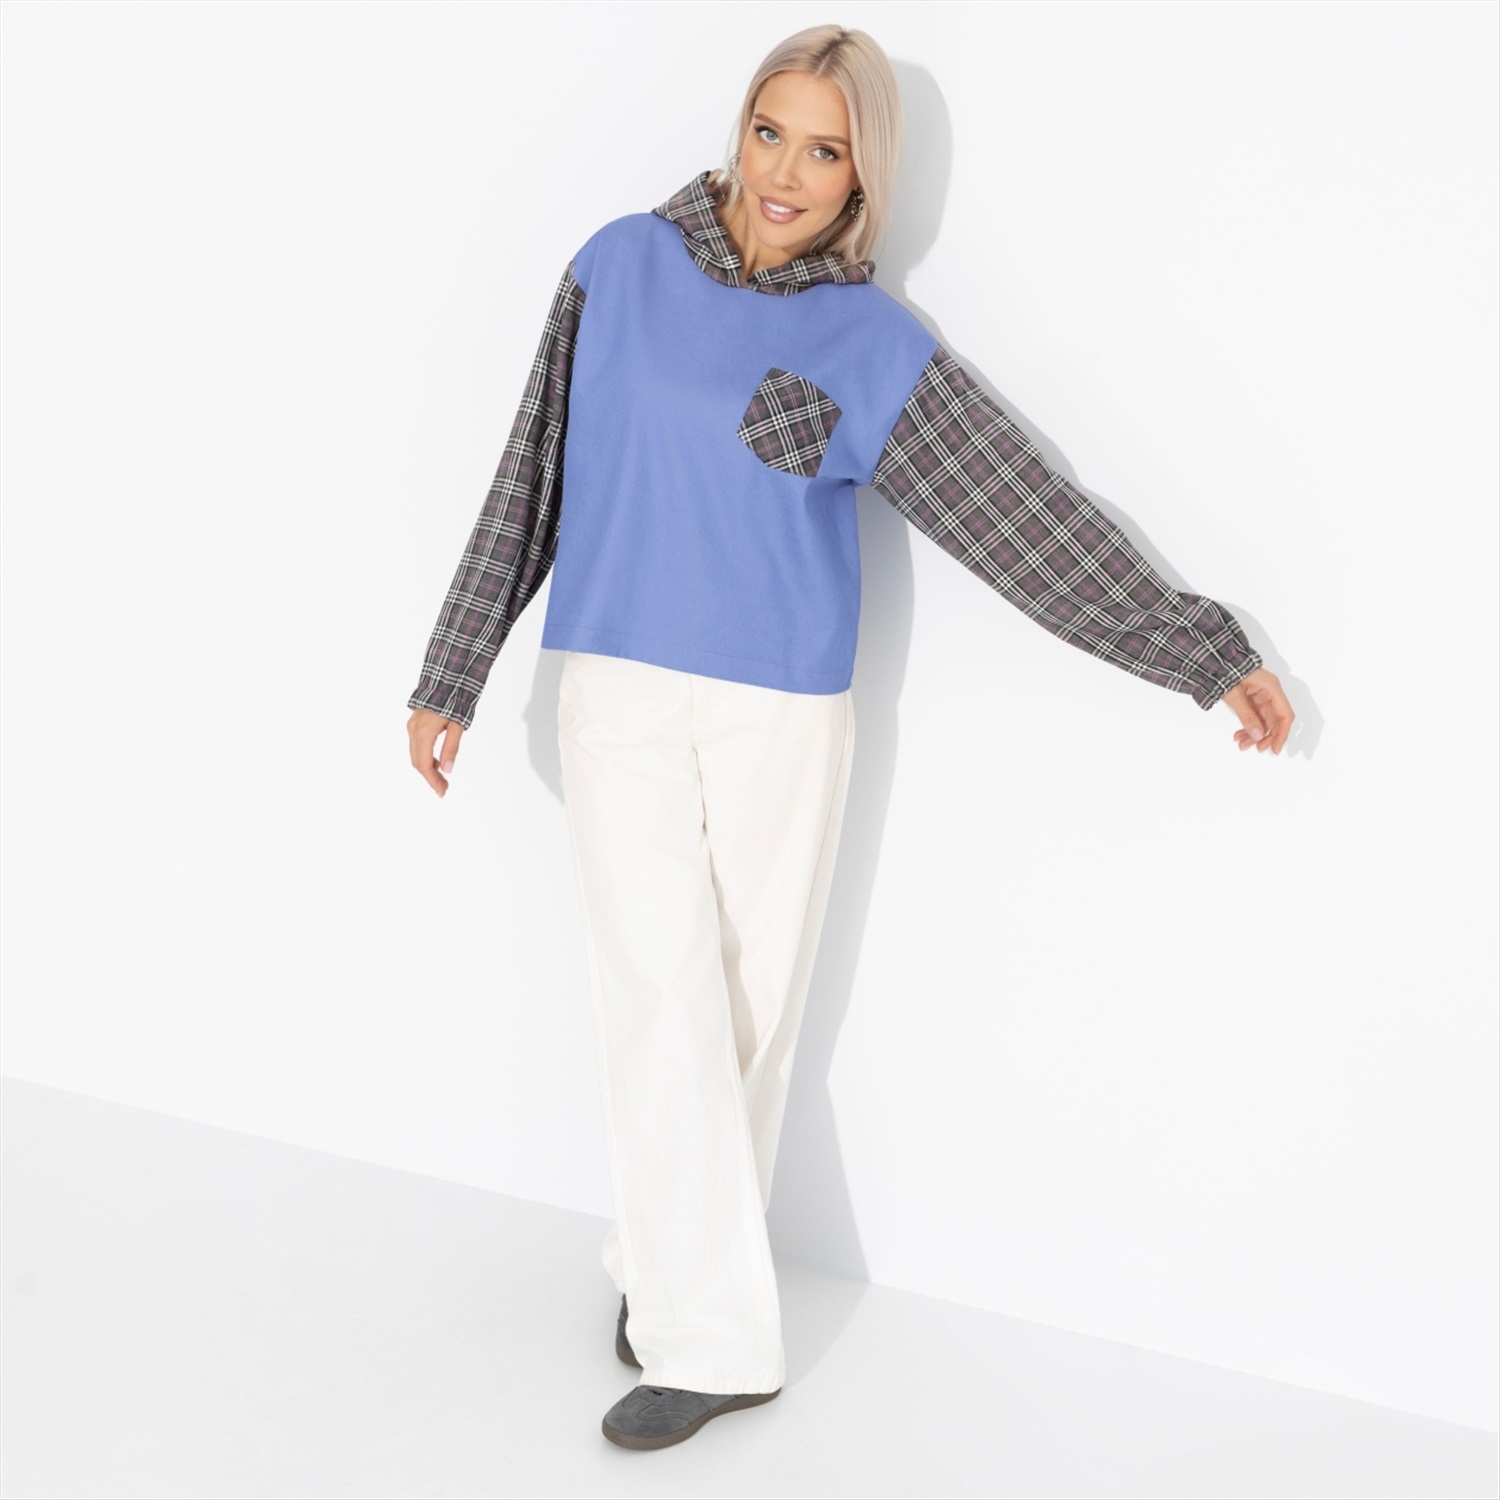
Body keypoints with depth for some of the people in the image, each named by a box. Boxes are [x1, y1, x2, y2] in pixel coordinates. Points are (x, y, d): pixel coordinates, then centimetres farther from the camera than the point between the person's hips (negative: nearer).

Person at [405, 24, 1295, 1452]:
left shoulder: (878, 350, -1)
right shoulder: (622, 267, 3)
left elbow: (1043, 523, 1)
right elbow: (531, 485, 6)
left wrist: (1210, 655, 1)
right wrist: (453, 677, 8)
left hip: (784, 714, 0)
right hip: (620, 696, 0)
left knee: (751, 1007, 5)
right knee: (663, 999, -6)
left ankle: (665, 1262, 25)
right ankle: (709, 1338, 4)